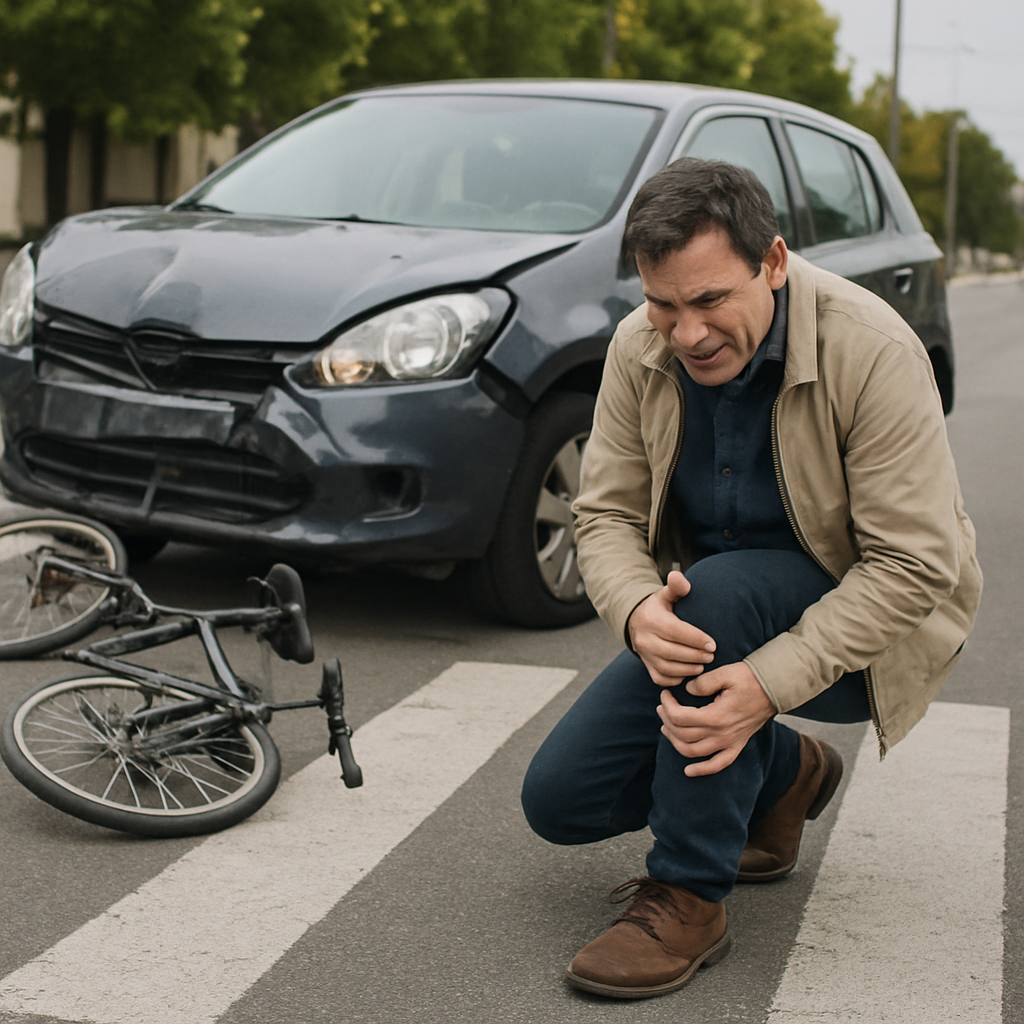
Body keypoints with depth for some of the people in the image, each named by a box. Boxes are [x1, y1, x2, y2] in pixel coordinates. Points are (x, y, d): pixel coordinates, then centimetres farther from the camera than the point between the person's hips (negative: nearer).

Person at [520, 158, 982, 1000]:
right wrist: (638, 611, -31)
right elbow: (605, 512, -7)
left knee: (719, 591, -38)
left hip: (865, 624, -5)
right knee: (560, 799, -4)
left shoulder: (872, 350, -25)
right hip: (712, 616, 6)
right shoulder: (638, 349, -10)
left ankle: (689, 897, -23)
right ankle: (782, 774, 19)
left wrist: (770, 683, -36)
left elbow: (913, 564, -26)